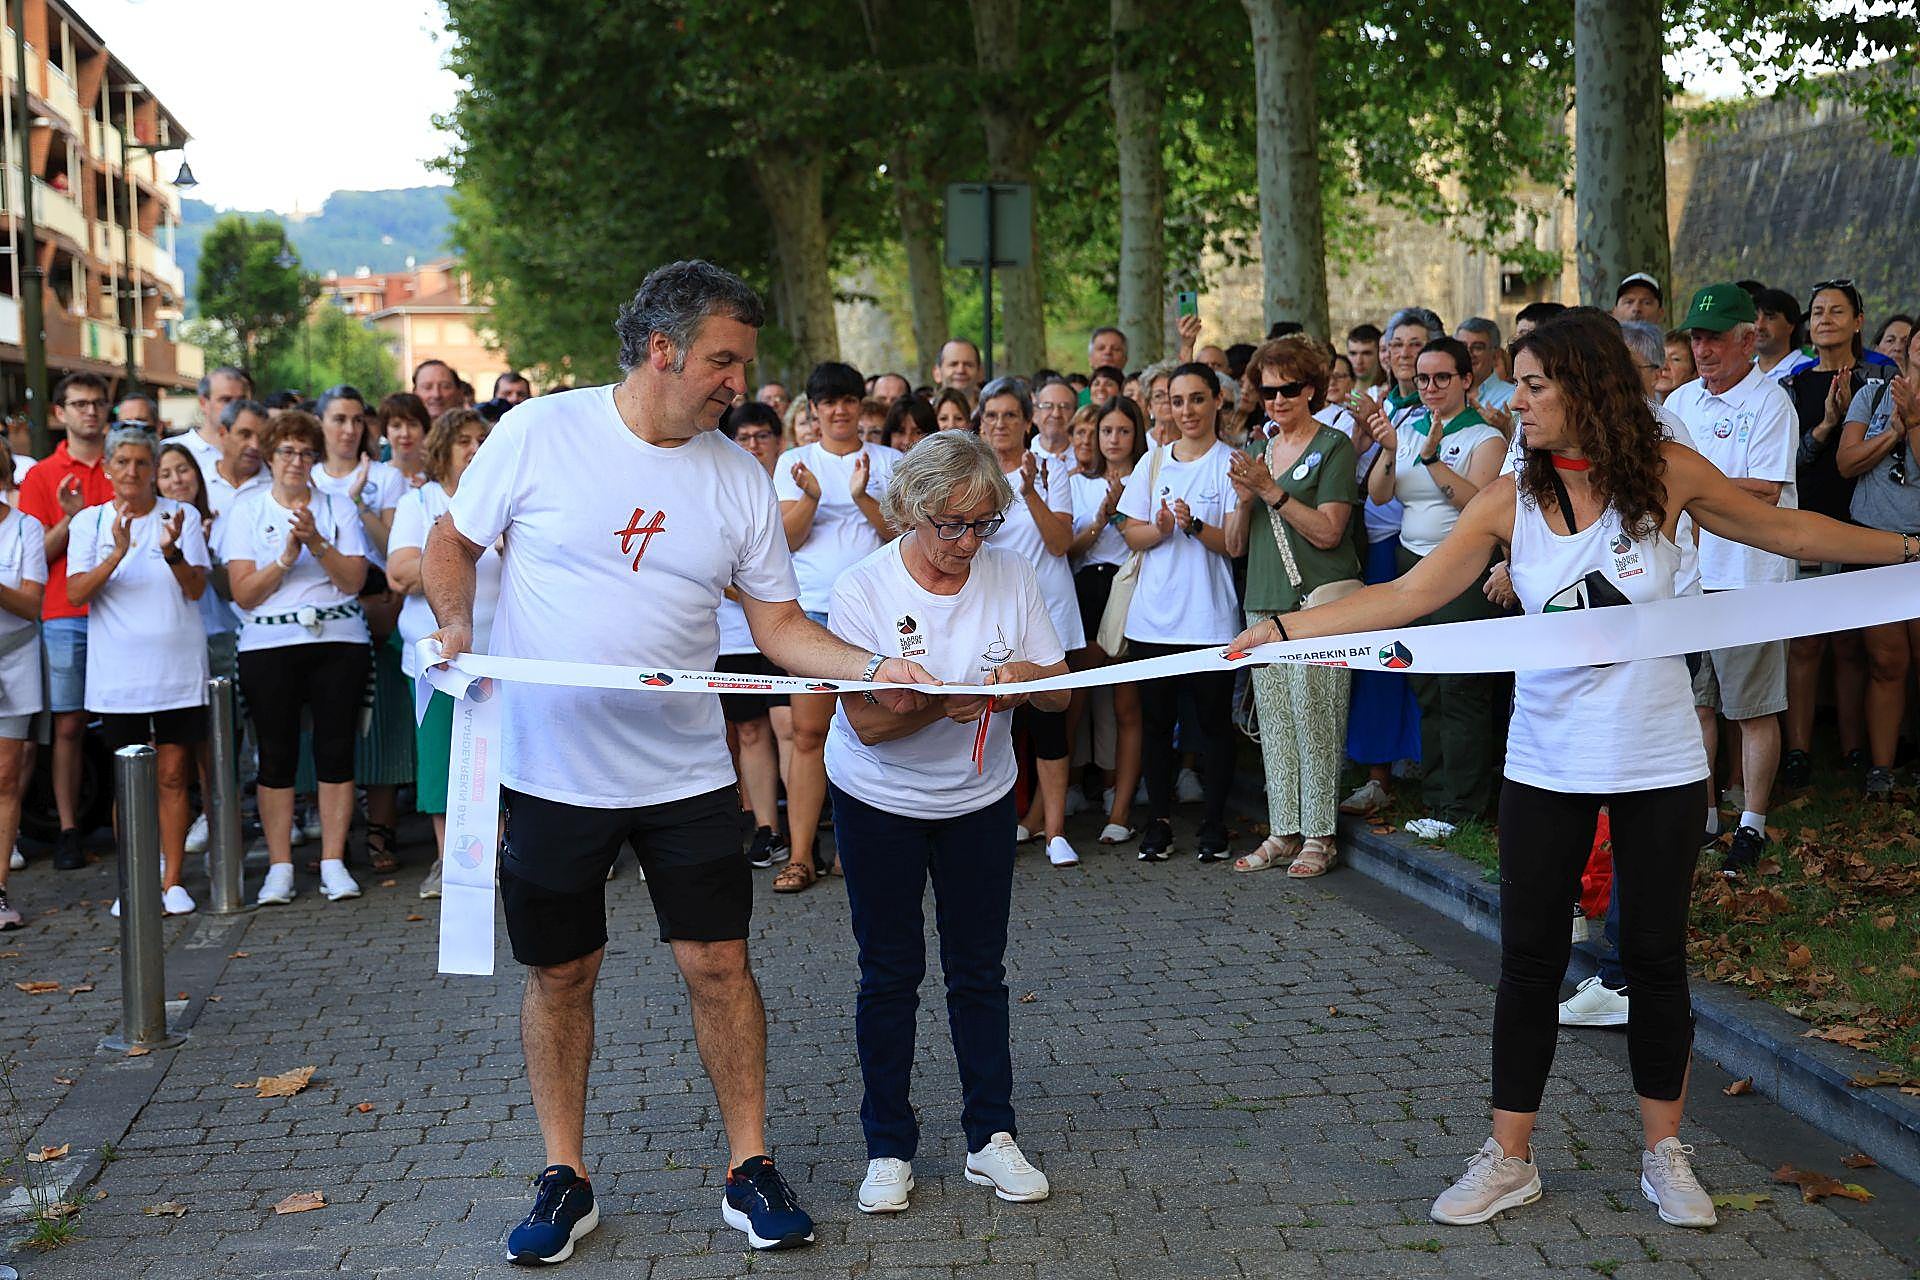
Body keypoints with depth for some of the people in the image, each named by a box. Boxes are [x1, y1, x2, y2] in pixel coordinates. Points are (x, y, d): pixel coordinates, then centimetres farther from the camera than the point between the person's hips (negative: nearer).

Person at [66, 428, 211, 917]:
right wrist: (117, 554, -21)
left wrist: (172, 551, -24)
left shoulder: (182, 516, 4)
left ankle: (172, 880, 8)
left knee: (173, 775, 1)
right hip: (117, 670, 0)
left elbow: (196, 588, -5)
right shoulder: (90, 522, 5)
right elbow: (76, 592, -7)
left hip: (177, 669, 0)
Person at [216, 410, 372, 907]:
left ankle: (333, 862, 7)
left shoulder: (337, 509, 8)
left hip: (339, 642, 1)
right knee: (276, 754, 1)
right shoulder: (246, 510, 6)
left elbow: (354, 580, -2)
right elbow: (243, 592, -2)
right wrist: (285, 558, -16)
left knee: (336, 750, 0)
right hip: (268, 645, -1)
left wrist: (317, 544, -16)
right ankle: (279, 867, 8)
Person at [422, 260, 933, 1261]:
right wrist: (455, 622, -12)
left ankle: (749, 1168, 18)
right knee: (559, 974, 9)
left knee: (718, 963, 2)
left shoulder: (739, 477, 0)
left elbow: (778, 623, 2)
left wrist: (874, 669, -13)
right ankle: (563, 1178, 25)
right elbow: (454, 541, 6)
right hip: (551, 763, -1)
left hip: (684, 770, 2)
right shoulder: (539, 433, -7)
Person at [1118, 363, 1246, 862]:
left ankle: (1213, 821, 13)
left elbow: (1236, 544, -7)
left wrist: (1194, 525, -24)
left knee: (1213, 722, 2)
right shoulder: (1153, 463, 11)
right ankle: (1159, 820, 18)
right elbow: (1132, 535, 8)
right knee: (1156, 721, 8)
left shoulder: (1231, 463, -2)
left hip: (1210, 619, -3)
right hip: (1153, 615, 4)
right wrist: (1160, 528, -13)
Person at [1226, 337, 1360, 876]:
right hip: (1265, 601, 6)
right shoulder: (1257, 449, 16)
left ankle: (1319, 836, 1)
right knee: (1273, 720, 6)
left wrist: (1271, 491, -17)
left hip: (1319, 595, -6)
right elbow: (1237, 540, 15)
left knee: (1314, 713, -7)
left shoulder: (1334, 446, -2)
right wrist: (1245, 500, -6)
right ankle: (1283, 831, 13)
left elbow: (1327, 532, -12)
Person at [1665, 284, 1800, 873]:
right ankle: (1702, 811, 22)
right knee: (1692, 701, 11)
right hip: (1687, 574, 6)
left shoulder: (1770, 401, -7)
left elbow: (1764, 491, -16)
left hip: (1748, 575, -6)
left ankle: (1752, 824, 11)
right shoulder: (1680, 401, 12)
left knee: (1754, 708, 1)